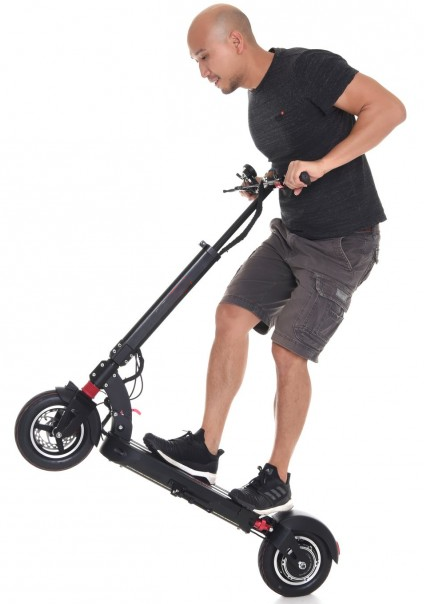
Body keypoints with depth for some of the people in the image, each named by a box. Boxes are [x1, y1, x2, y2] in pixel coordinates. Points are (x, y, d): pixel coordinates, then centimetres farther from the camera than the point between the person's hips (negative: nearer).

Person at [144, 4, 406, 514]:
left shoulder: (307, 68, -16)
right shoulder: (256, 101, 11)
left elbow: (389, 108, -23)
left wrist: (322, 164, -27)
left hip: (342, 242, -8)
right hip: (291, 233, 8)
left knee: (288, 353, -8)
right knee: (231, 315, -4)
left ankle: (277, 480, 8)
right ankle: (205, 450, 3)